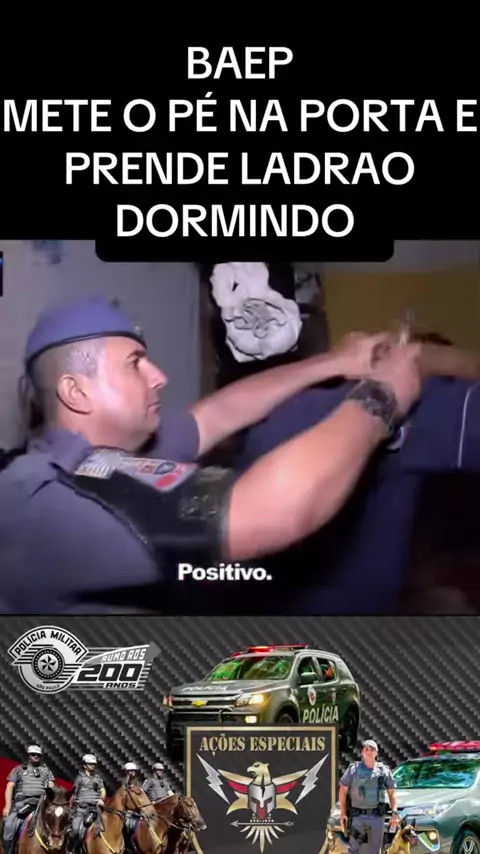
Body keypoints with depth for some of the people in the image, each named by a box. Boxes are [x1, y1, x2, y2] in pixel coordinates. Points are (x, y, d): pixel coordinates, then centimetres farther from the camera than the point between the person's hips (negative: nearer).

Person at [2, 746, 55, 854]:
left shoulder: (46, 770, 21)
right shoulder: (19, 769, 15)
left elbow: (51, 787, 12)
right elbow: (10, 787, 7)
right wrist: (8, 806, -7)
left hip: (41, 803, 2)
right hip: (22, 803, -1)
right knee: (9, 826, -21)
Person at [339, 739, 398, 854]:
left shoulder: (384, 770, 8)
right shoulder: (353, 769, 2)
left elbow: (391, 793, 9)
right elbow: (343, 791, 3)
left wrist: (394, 813, -2)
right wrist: (342, 813, -3)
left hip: (377, 817, 2)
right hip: (357, 816, -2)